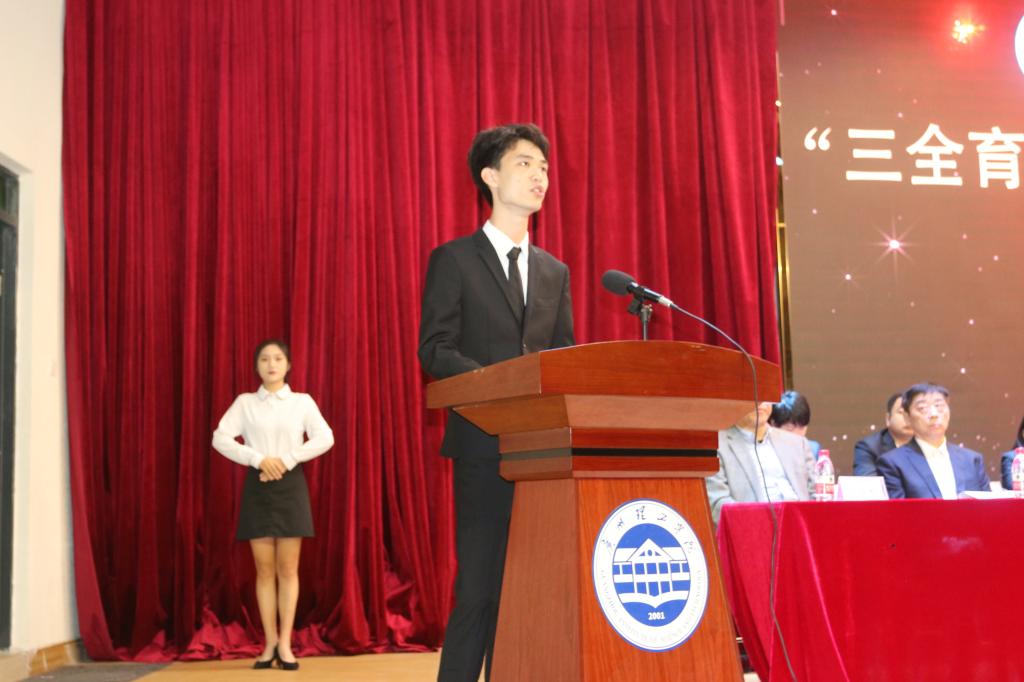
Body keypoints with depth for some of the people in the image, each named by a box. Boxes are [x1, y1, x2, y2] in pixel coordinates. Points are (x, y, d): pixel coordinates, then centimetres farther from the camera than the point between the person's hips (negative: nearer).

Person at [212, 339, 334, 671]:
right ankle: (270, 644, 6)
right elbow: (220, 438, -4)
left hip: (290, 485, 0)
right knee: (265, 569, 1)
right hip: (257, 486, 1)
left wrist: (287, 460, -14)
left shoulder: (302, 401, 6)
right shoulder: (245, 402, 7)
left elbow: (325, 438, -5)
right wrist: (259, 459, -14)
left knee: (288, 568, -2)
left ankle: (285, 645, 1)